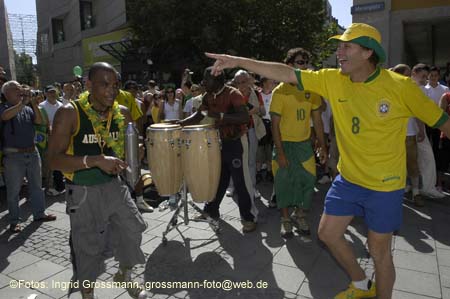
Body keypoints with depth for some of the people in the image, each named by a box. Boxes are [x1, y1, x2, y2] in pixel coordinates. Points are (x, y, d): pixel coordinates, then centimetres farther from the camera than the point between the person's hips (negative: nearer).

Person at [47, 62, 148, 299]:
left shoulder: (122, 113, -3)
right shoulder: (69, 113, -17)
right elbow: (54, 160, -22)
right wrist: (95, 160, -31)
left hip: (114, 185, 5)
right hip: (83, 191, -4)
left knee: (132, 229, 13)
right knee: (88, 246, 9)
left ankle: (125, 275, 41)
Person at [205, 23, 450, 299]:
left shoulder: (400, 86, -16)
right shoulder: (333, 80, -6)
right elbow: (286, 73, -10)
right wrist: (238, 61, -14)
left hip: (385, 185, -4)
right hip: (348, 178, 5)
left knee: (379, 251, 8)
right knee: (328, 233, 13)